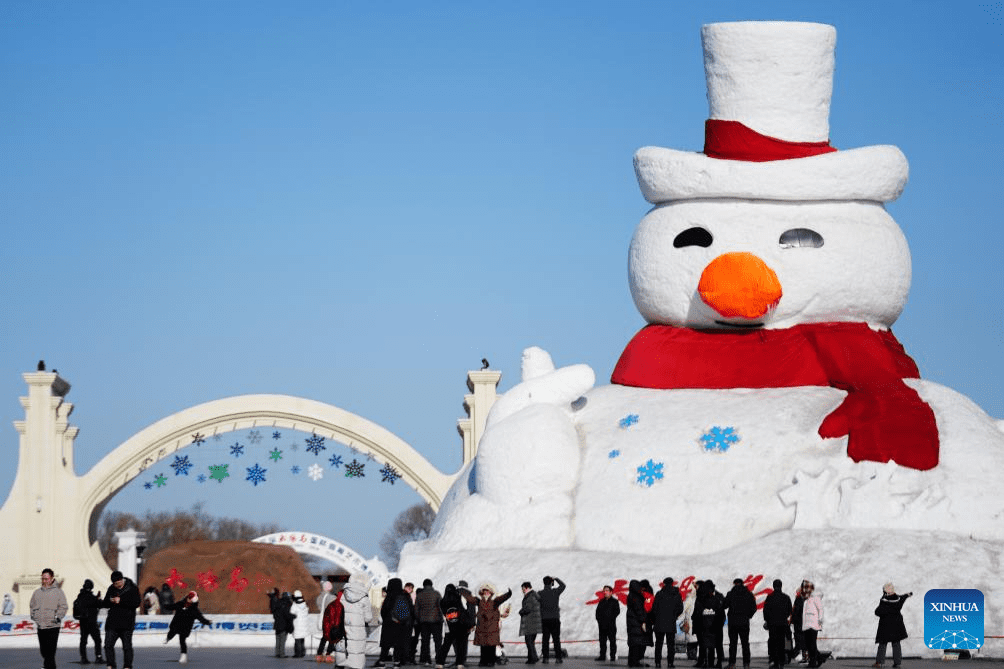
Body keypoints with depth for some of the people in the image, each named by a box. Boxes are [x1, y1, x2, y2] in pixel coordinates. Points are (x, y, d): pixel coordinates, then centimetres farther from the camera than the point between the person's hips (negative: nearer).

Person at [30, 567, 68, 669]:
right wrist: (34, 615, 7)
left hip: (53, 626, -5)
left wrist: (58, 616, -12)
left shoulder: (58, 591, 1)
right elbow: (32, 605, 23)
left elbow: (63, 607, -1)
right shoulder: (37, 592, 14)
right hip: (40, 626, 5)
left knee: (50, 650, -12)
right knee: (43, 649, 8)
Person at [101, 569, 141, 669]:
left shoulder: (132, 588, -4)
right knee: (108, 645, 0)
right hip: (112, 622, 4)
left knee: (127, 646, 1)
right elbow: (104, 604, 14)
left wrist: (121, 601, -19)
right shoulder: (111, 589, 10)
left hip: (126, 623, -4)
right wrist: (109, 601, -10)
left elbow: (136, 603, -14)